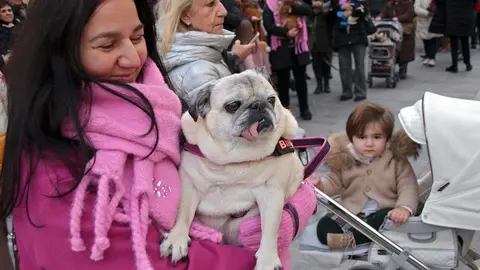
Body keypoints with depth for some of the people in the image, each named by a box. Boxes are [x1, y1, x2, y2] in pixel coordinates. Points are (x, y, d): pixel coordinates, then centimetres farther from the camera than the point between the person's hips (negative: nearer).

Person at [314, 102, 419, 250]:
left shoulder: (396, 160, -3)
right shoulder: (344, 160, 4)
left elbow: (408, 187, -8)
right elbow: (333, 182, 12)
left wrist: (404, 207, -28)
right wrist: (319, 184, -12)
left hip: (382, 214, -3)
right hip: (349, 214, 3)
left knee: (389, 219, -36)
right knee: (324, 226, -20)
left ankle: (351, 239, -39)